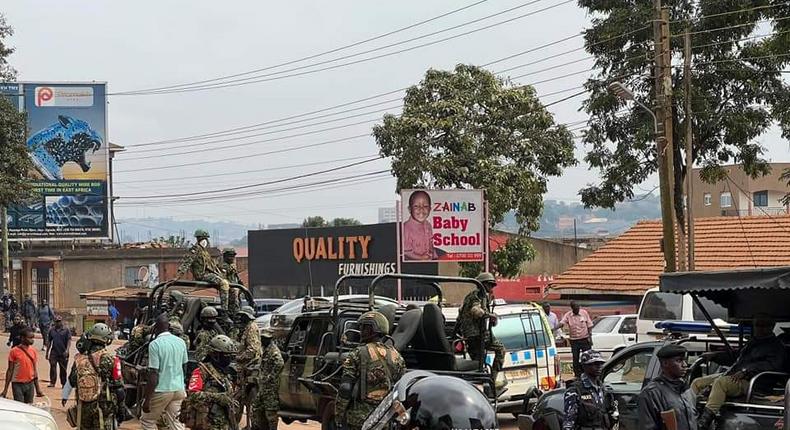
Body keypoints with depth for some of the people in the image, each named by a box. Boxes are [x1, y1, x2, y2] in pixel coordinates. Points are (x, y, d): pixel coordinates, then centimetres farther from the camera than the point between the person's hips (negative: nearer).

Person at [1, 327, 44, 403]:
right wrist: (5, 389, -5)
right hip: (18, 384, -4)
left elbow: (34, 370, 10)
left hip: (30, 384, 4)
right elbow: (10, 371, -4)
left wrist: (38, 388, 9)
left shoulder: (33, 351, 4)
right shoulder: (14, 351, -8)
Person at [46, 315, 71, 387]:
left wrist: (67, 350, -21)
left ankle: (63, 383, 14)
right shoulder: (51, 330, 11)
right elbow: (49, 342, 17)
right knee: (52, 367, -13)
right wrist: (47, 352, 15)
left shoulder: (66, 330, 2)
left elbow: (69, 341, -6)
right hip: (54, 353, 2)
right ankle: (52, 382, -12)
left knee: (63, 369, 5)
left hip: (63, 354, -2)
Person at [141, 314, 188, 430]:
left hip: (161, 390, -6)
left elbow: (153, 375, -16)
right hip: (179, 389, 6)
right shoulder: (181, 342, 5)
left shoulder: (155, 344, -14)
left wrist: (147, 400, -12)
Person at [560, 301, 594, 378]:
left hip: (585, 339, -1)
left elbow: (589, 325, 4)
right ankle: (578, 376, 11)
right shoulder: (568, 315, -3)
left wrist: (590, 336, -3)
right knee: (575, 359, 3)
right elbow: (561, 323, -15)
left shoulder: (584, 313, -1)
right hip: (574, 340, 1)